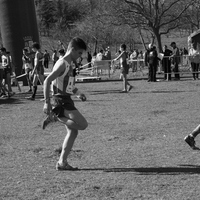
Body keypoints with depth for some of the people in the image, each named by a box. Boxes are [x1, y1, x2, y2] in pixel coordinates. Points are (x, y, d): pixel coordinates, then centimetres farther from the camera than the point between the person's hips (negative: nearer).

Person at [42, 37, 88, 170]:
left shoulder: (69, 64, 16)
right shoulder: (62, 64, -14)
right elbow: (47, 81, -22)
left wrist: (78, 93, 16)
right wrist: (47, 102, -26)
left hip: (66, 101, 10)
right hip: (62, 101, -10)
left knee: (73, 132, 9)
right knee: (83, 124, -14)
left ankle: (62, 163, 10)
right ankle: (55, 116, -8)